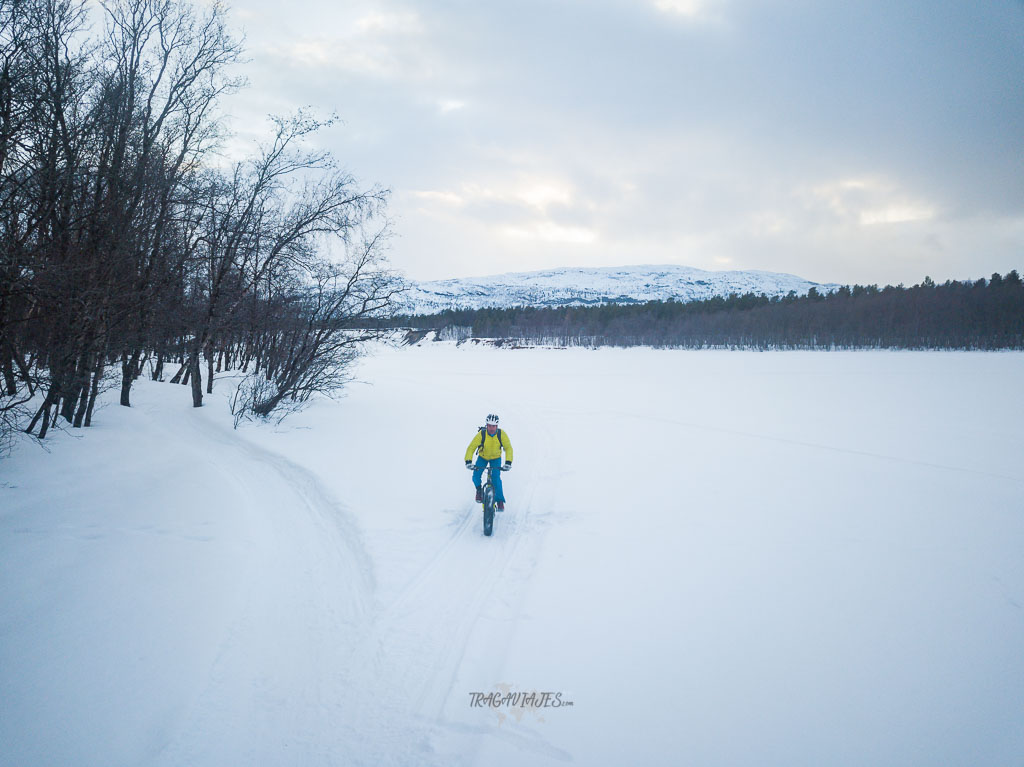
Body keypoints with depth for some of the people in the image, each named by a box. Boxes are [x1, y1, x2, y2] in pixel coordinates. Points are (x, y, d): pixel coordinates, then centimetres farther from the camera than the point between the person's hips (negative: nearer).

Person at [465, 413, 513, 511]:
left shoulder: (501, 434, -25)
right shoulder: (481, 434, -28)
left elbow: (508, 448, -23)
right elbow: (471, 448, -27)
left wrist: (508, 462, -37)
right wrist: (468, 461, -40)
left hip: (496, 458, 0)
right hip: (482, 457, 0)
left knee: (496, 477, -18)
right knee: (476, 476, -19)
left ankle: (500, 501, -8)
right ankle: (479, 490, 12)